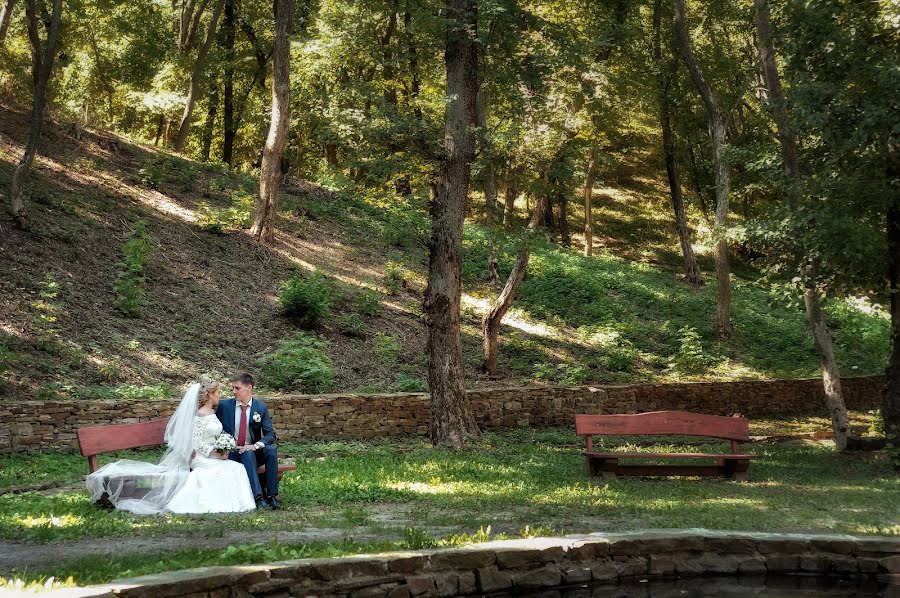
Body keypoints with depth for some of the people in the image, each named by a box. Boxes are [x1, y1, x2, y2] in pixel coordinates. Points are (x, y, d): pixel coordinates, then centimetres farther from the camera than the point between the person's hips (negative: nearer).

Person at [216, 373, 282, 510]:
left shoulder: (261, 407, 0)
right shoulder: (224, 405, 0)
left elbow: (270, 434, -4)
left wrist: (256, 445, -23)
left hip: (254, 452, 2)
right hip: (232, 453, -2)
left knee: (271, 450, -28)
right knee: (247, 454, -34)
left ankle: (272, 495, -28)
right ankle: (258, 497, -43)